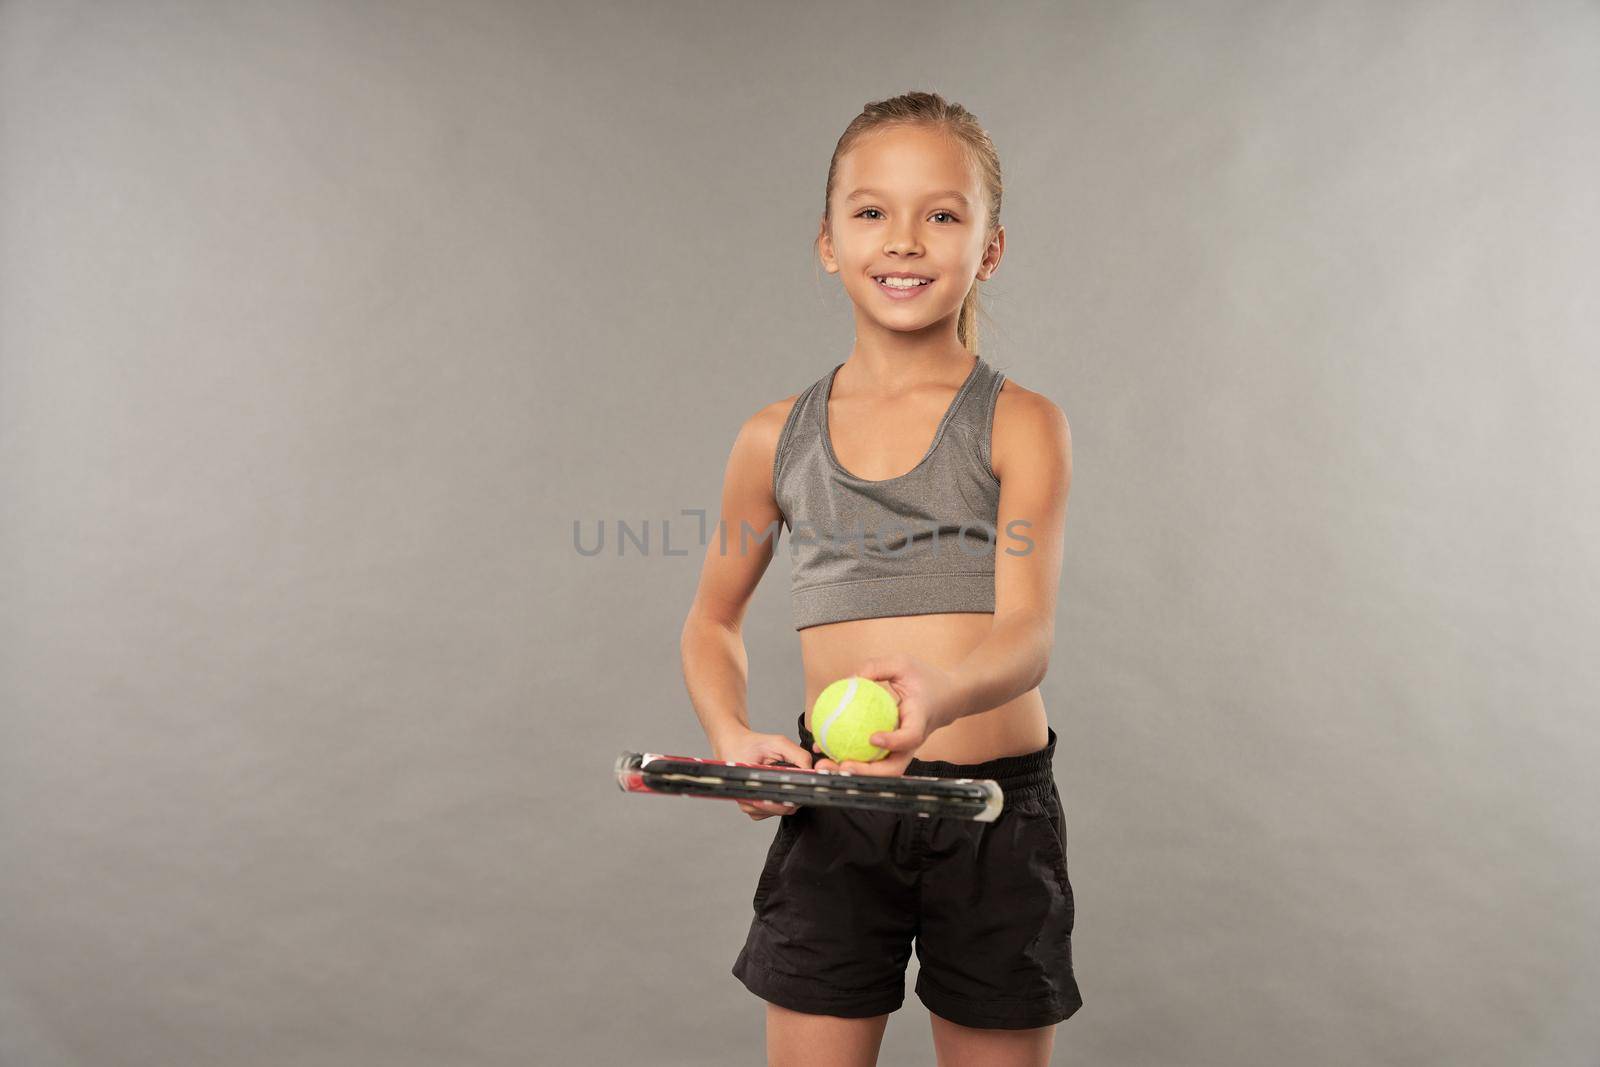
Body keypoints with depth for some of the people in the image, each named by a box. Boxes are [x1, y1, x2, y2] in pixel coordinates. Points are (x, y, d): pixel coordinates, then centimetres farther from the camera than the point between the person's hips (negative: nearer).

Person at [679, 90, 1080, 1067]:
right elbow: (714, 620, 16)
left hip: (994, 811, -1)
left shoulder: (1023, 426, -3)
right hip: (831, 813, 2)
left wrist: (938, 693, -37)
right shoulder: (776, 439, 4)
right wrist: (732, 736, -3)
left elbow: (1028, 632, -15)